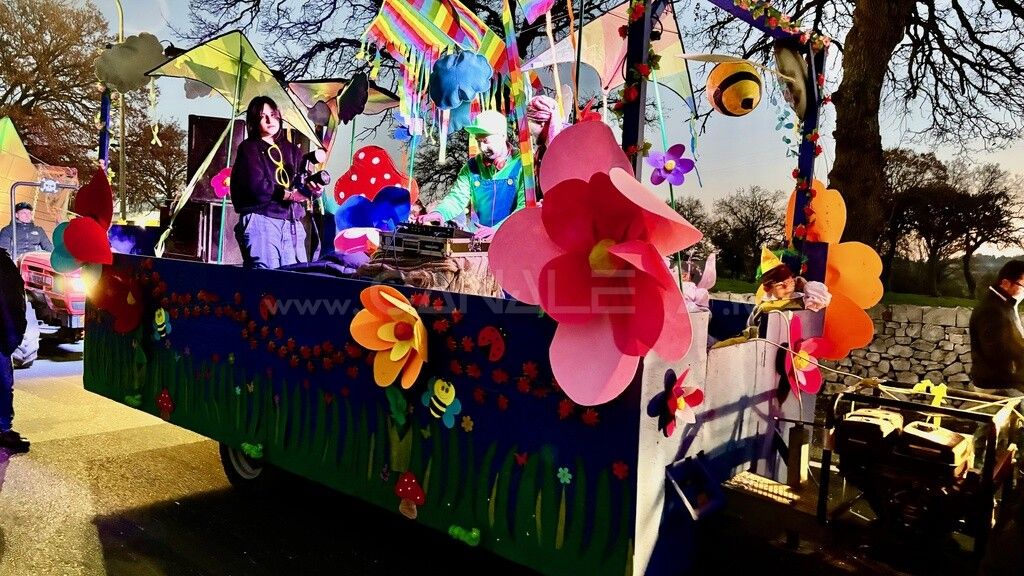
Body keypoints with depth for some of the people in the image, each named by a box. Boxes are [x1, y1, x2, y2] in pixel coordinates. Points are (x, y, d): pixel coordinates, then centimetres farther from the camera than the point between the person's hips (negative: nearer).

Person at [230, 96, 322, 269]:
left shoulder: (291, 149, 21)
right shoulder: (249, 148, 6)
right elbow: (256, 186, -10)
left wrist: (314, 186, -18)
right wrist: (288, 195, -17)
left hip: (292, 222, 5)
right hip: (261, 220, -5)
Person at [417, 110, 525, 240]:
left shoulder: (521, 165, -5)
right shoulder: (472, 166, 11)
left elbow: (526, 206, -13)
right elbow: (457, 197, 5)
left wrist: (497, 230, -26)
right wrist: (439, 213, -17)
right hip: (479, 238, 4)